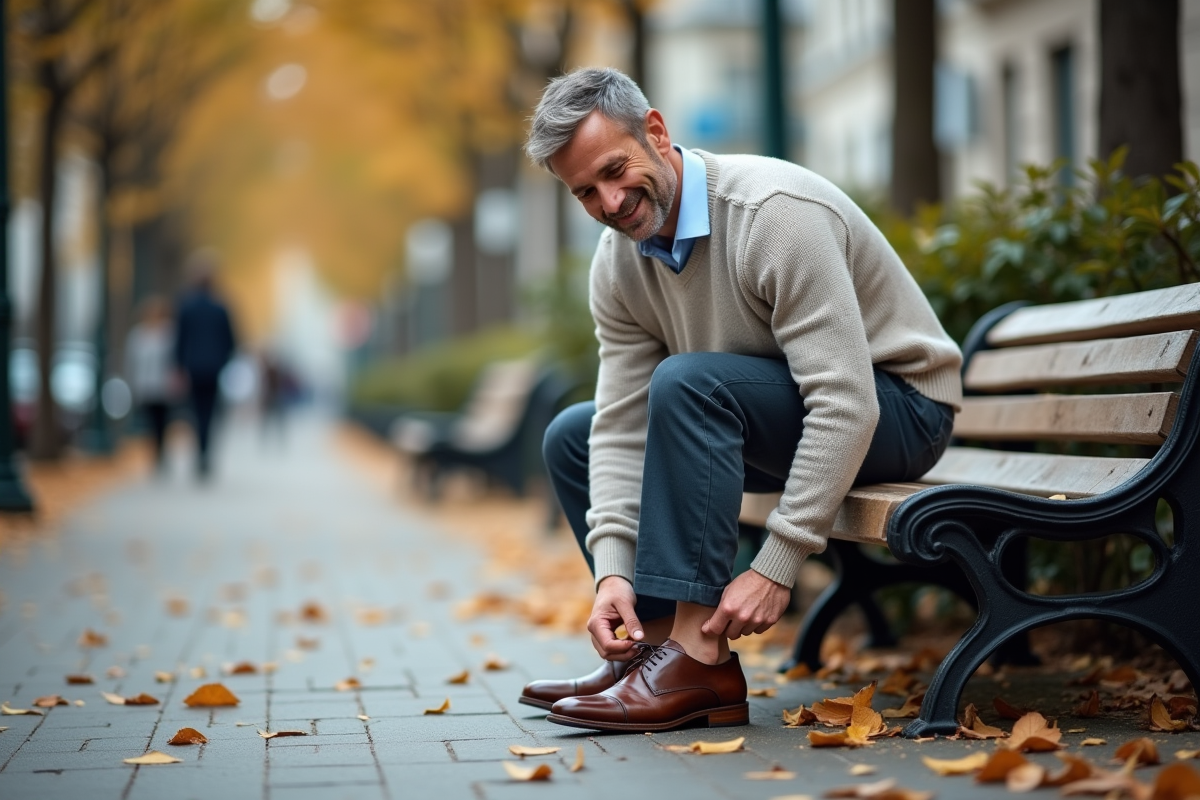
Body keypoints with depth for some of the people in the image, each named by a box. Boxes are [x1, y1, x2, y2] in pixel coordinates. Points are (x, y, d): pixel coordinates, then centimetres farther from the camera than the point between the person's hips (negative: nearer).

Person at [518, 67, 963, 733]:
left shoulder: (776, 213, -28)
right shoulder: (616, 266, -5)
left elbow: (846, 405, -33)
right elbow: (622, 426, -7)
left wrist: (776, 566, -33)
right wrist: (612, 571, -21)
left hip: (896, 409, -8)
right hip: (773, 414, 8)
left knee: (687, 381, -32)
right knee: (571, 437, 3)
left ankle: (700, 663, -29)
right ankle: (660, 637, 0)